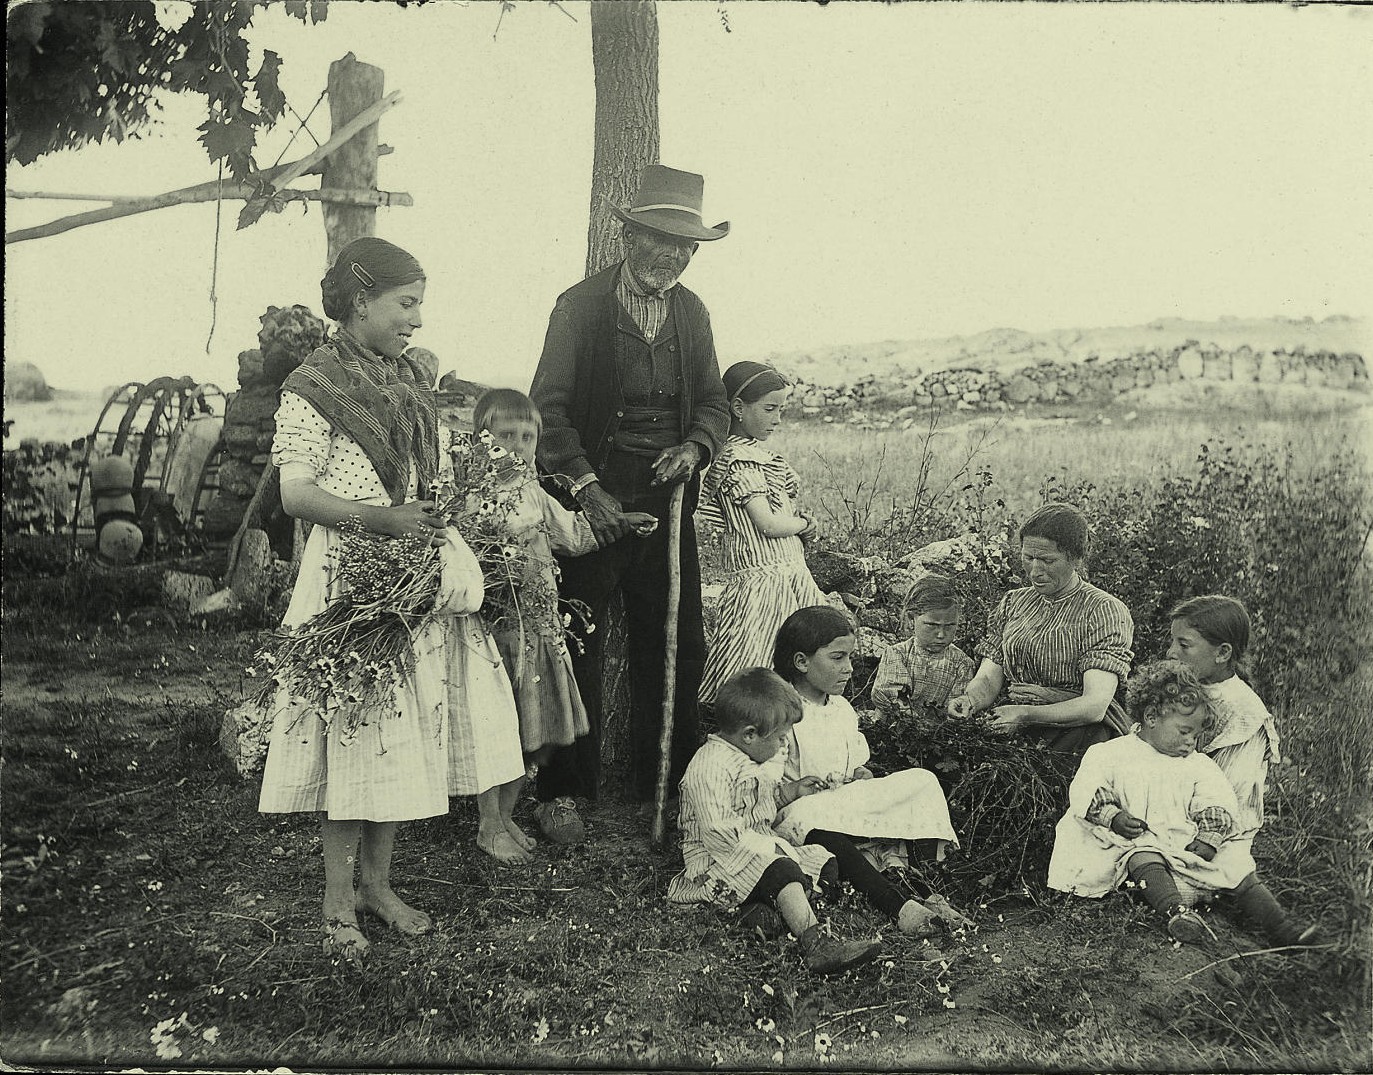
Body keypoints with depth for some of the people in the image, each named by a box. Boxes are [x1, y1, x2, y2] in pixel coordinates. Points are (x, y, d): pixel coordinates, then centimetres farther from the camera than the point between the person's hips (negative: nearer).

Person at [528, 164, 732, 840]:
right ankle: (562, 792, 13)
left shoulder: (692, 313, 12)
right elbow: (548, 406, -8)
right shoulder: (580, 306, -4)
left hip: (666, 501, 5)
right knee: (576, 650, 1)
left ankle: (663, 786, 19)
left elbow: (714, 404, 16)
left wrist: (693, 448, -6)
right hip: (592, 497, -4)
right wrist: (586, 486, -18)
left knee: (678, 649, 6)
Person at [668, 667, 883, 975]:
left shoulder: (753, 763, 13)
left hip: (760, 848, 10)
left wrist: (791, 792, 16)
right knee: (783, 871, -33)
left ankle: (757, 906, -19)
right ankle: (816, 944, -44)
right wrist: (767, 848, -25)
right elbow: (719, 834, -28)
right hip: (716, 864, -10)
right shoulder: (709, 768, -22)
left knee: (823, 862, 0)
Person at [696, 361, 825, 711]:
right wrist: (806, 523, 0)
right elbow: (770, 524, -17)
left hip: (789, 574, 10)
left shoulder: (755, 453, 17)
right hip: (763, 580, -10)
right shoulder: (738, 458, -14)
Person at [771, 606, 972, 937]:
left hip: (848, 805, 7)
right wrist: (791, 791, -26)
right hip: (799, 814, -7)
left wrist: (861, 774, 1)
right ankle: (898, 906, -51)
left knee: (922, 781, -10)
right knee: (804, 817, -44)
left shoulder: (843, 710, 15)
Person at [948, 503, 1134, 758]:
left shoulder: (1104, 610, -2)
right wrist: (969, 700, -15)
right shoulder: (1013, 602, 17)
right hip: (1014, 734, 5)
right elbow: (988, 679, 9)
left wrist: (1027, 714, -29)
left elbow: (1095, 706, -14)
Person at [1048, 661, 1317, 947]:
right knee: (1145, 859, -36)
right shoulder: (1110, 755, 4)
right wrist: (1113, 817, -18)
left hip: (1190, 846, 4)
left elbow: (1218, 806, 6)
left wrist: (1208, 839, -12)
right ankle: (1176, 913, -56)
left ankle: (1281, 927, -14)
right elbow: (1085, 794, -2)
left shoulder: (1198, 765, 15)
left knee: (1236, 860, -12)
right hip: (1139, 842, -4)